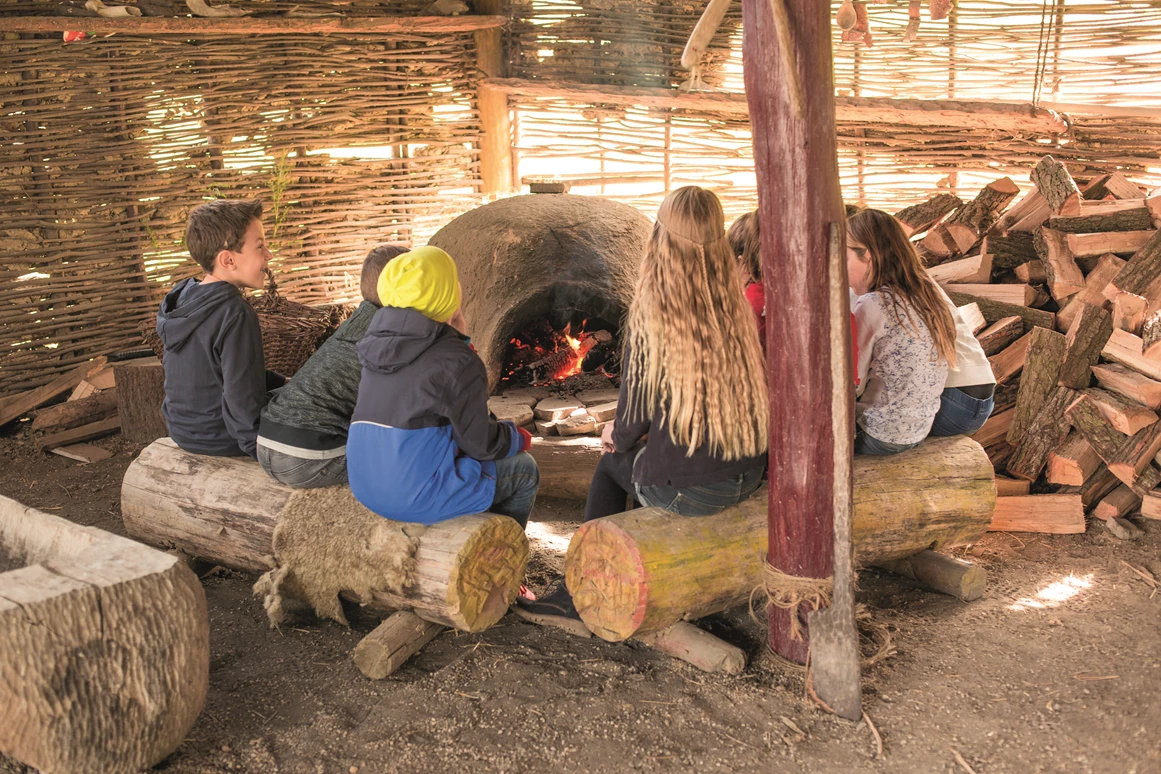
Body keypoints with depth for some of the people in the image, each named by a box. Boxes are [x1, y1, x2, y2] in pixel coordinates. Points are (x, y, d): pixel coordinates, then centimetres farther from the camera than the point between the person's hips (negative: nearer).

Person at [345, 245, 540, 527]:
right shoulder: (456, 362, -17)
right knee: (524, 468, 14)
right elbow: (481, 444, -10)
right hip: (420, 496, -8)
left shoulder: (379, 347, 6)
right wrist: (518, 437, 11)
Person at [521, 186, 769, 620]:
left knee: (611, 464, 25)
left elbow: (635, 415, -9)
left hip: (684, 486, -5)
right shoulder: (736, 307, 2)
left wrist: (618, 435, 14)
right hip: (747, 477, 5)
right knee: (633, 455, 30)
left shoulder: (651, 313, -14)